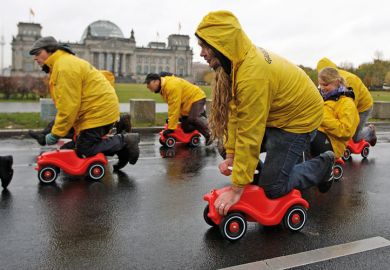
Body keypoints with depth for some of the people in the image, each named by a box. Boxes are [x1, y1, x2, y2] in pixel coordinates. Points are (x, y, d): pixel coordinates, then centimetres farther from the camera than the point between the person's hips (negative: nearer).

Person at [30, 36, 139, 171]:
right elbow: (66, 102, 16)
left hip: (100, 110, -10)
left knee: (84, 150, -7)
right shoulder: (61, 64, 18)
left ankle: (125, 140, -2)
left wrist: (56, 134, -15)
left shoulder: (65, 67, -18)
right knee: (83, 143, 13)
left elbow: (69, 106, -22)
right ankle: (122, 146, 15)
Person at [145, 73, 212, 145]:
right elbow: (172, 106, 7)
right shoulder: (162, 88, 0)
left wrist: (170, 128, -32)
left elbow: (174, 108, -34)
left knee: (192, 119, -31)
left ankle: (209, 135, -11)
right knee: (186, 128, 4)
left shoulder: (171, 86, -32)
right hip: (186, 103, 9)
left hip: (196, 98, -9)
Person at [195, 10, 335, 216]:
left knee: (272, 188, -6)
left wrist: (236, 189, -26)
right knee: (226, 144, 4)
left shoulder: (253, 75, -35)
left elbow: (249, 136, -33)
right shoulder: (241, 59, -8)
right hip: (276, 115, 8)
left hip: (300, 118, -8)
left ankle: (324, 164, 14)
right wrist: (230, 154, -6)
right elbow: (235, 112, -5)